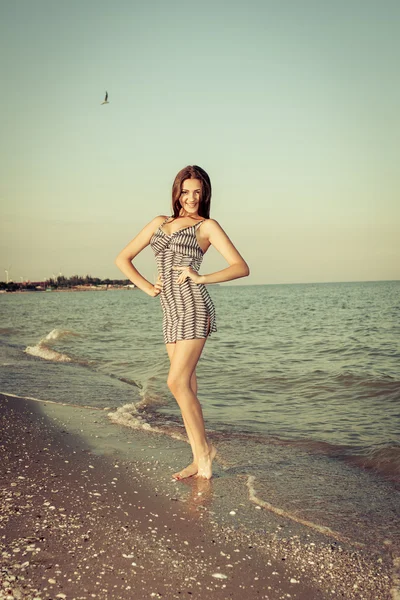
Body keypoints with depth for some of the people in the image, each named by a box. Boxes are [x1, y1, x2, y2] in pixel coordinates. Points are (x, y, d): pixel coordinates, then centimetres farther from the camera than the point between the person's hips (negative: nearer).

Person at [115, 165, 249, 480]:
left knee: (177, 382, -12)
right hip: (172, 312, 6)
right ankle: (201, 458, 14)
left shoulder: (207, 226, 4)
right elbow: (123, 258, 20)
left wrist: (201, 278, -13)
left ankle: (203, 449, 4)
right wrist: (147, 287, 8)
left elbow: (242, 267, -5)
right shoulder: (160, 222, 18)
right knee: (186, 386, 7)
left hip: (194, 307, -6)